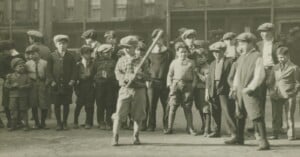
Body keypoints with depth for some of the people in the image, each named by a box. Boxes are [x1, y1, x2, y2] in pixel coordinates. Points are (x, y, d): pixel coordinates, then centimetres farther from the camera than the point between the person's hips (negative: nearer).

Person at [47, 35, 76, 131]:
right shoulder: (52, 56, 4)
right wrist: (52, 81, -6)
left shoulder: (70, 56, 6)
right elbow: (49, 70, 3)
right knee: (57, 104, 2)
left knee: (66, 104, 4)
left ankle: (65, 122, 15)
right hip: (56, 84, 0)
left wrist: (72, 80, -6)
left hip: (67, 84, 0)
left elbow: (74, 69, 6)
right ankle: (59, 123, 10)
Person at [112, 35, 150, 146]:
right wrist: (128, 77, -20)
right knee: (119, 115, -6)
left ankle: (136, 137, 19)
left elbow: (147, 76, 3)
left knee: (138, 115, 6)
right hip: (125, 89, 0)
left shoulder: (141, 61, 6)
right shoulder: (121, 60, 8)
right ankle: (115, 138, 1)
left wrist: (140, 74, -18)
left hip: (139, 90, 0)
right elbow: (117, 73, -3)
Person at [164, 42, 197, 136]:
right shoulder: (174, 62, 10)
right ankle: (169, 128, 3)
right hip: (176, 85, 0)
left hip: (187, 86, 0)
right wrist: (170, 84, 2)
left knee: (187, 108, 4)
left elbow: (194, 75, 10)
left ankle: (190, 128, 13)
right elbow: (170, 74, 14)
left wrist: (193, 85, 0)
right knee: (172, 106, -3)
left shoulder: (191, 63, 9)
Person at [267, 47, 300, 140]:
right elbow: (271, 81, 20)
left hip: (288, 95, -4)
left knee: (290, 116, -1)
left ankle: (291, 134, 7)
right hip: (276, 96, 4)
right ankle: (275, 134, 10)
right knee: (276, 116, 3)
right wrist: (272, 91, 5)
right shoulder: (275, 68, 15)